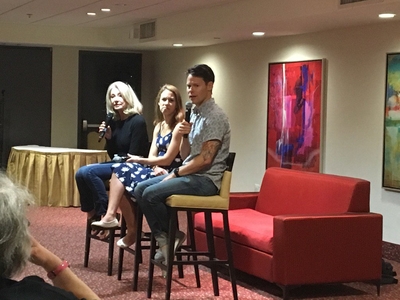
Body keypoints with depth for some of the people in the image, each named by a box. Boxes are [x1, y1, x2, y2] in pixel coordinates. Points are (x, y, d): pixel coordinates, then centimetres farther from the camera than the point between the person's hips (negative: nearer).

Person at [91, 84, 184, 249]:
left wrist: (139, 160, -3)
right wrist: (156, 168, -15)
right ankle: (111, 216, -16)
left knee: (122, 173, -19)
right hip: (157, 173, 8)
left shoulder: (178, 127, -8)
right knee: (120, 169, -14)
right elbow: (152, 156, 9)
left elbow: (168, 159, -13)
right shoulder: (158, 126, 17)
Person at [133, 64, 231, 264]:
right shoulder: (195, 113, 15)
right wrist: (185, 136, -5)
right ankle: (163, 238, -3)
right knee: (140, 190, -2)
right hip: (190, 174, 9)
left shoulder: (215, 117, -13)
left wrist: (175, 173, -10)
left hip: (206, 179, -9)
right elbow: (185, 155, 14)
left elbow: (205, 159, -19)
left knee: (151, 194, -22)